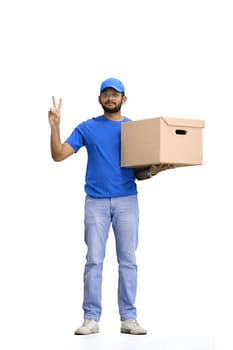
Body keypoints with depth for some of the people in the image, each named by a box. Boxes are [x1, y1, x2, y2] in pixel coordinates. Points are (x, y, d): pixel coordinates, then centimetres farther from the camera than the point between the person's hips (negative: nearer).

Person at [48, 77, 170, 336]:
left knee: (128, 260, 1)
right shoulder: (87, 128, 6)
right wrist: (55, 126, -13)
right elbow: (58, 155, -1)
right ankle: (91, 318, 5)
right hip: (96, 202, -1)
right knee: (94, 260, -1)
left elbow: (138, 172, 10)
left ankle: (128, 318, 7)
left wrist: (151, 171, -12)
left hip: (127, 200, 1)